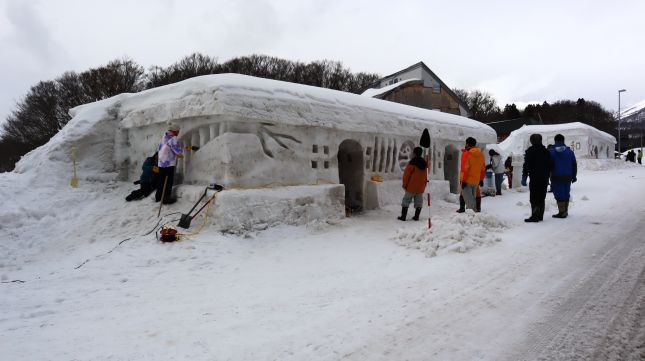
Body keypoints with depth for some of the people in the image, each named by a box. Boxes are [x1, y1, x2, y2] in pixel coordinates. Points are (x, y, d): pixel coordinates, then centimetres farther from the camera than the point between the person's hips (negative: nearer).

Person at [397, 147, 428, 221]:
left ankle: (403, 216, 0)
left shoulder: (412, 162, -13)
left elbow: (406, 174, -10)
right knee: (419, 202, 11)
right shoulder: (424, 163, 6)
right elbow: (425, 176, 13)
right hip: (421, 187, 5)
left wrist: (405, 184, 0)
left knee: (406, 201, 2)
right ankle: (416, 216, 12)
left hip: (411, 186, -5)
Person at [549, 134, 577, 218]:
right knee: (566, 194, 12)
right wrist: (574, 176, 15)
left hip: (556, 177, -4)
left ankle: (561, 212, -6)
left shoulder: (552, 151, -5)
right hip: (567, 176, 4)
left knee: (559, 194, -2)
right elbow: (574, 164, 9)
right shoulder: (569, 151, 7)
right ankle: (565, 211, 19)